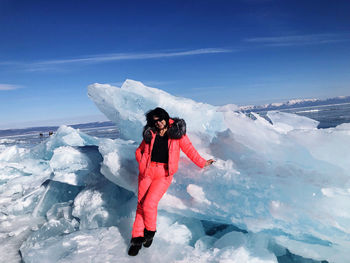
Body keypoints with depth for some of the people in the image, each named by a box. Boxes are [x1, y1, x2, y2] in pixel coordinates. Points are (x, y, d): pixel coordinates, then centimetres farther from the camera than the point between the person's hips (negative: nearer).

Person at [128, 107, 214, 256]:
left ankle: (150, 231, 12)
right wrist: (143, 163, 4)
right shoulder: (150, 133, 10)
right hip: (147, 171, 4)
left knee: (149, 203, -15)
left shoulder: (176, 131, 2)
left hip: (164, 173, -3)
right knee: (141, 203, 4)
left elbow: (189, 149, 9)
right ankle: (137, 238, 16)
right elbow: (139, 151, 21)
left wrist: (202, 163, 12)